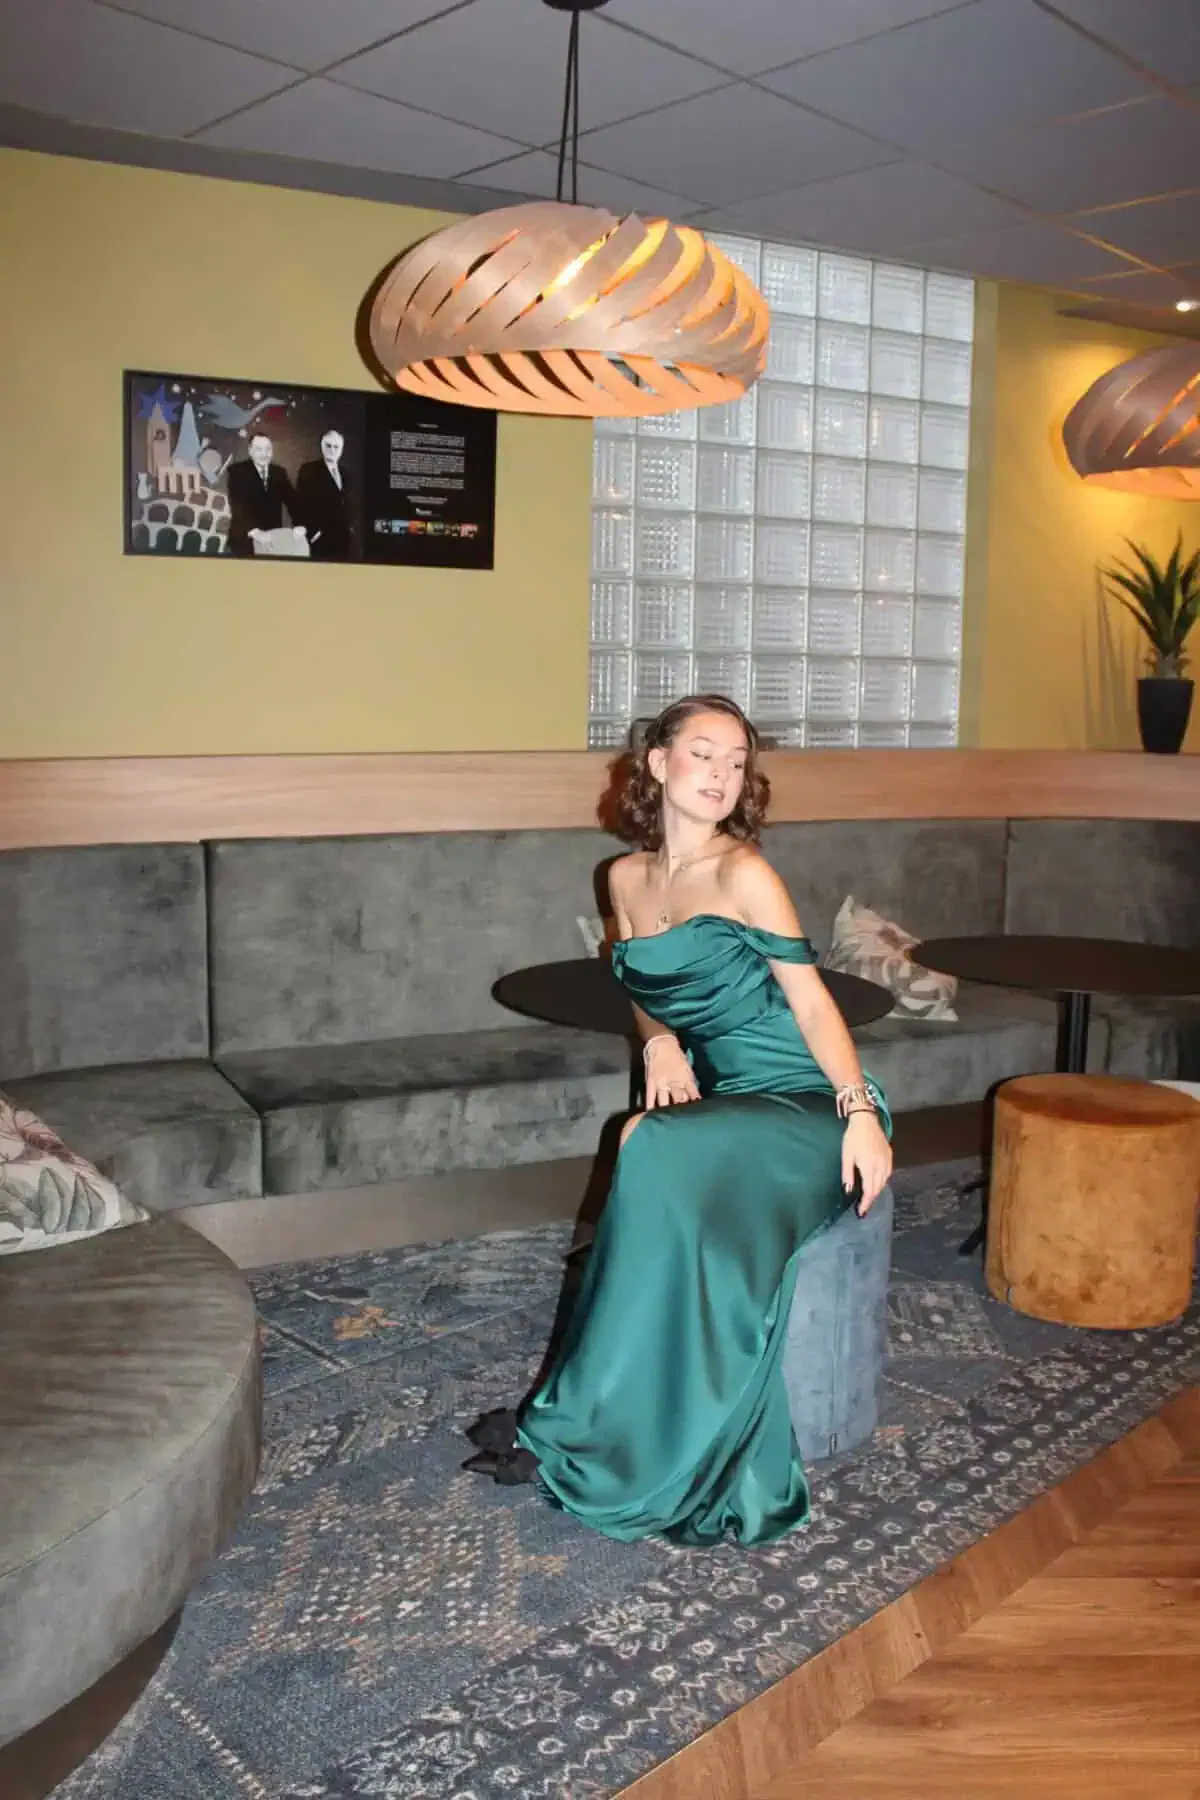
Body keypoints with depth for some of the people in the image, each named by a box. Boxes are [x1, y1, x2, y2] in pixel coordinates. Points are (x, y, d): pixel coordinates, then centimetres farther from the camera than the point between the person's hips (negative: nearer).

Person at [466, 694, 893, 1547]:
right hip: (721, 1103, 6)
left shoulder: (741, 872, -8)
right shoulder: (627, 878, 10)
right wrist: (660, 1040, 0)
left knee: (660, 1155, -30)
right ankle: (725, 1476, -15)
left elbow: (810, 998, -11)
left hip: (806, 1106, -5)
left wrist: (860, 1110, -23)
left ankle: (581, 1434, -18)